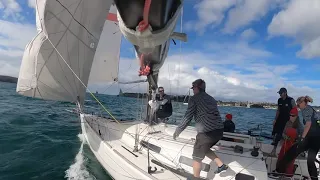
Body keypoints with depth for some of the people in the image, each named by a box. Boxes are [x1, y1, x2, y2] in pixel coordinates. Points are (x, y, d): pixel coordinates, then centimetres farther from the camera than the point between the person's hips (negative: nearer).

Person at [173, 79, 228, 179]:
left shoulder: (194, 99, -1)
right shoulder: (212, 99, 20)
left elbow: (188, 118, -6)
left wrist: (178, 130, 4)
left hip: (206, 132, -7)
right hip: (219, 130, 8)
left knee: (197, 157, 12)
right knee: (204, 149, 31)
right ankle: (221, 165, 27)